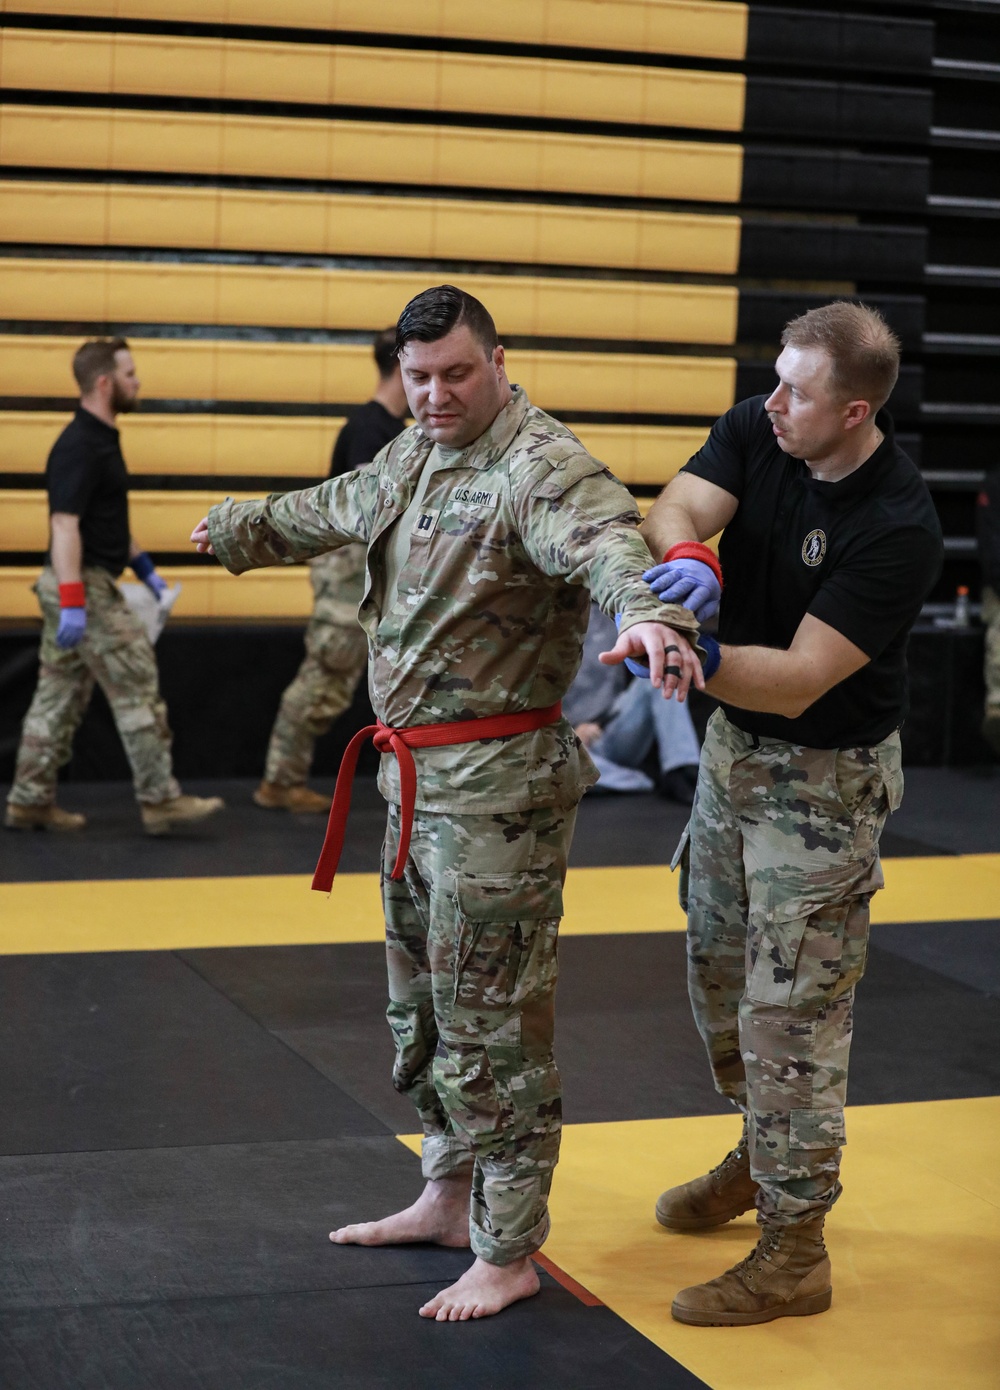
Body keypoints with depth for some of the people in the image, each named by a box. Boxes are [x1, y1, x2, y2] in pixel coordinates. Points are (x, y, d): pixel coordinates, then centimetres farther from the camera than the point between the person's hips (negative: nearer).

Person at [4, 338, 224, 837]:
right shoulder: (79, 446, -18)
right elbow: (64, 525, -24)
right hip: (84, 587, -10)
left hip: (81, 587, 10)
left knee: (61, 694, 11)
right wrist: (72, 604, -29)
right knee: (137, 688, -4)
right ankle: (160, 800, 1)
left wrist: (144, 566, 25)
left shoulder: (101, 438, 14)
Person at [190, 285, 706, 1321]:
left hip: (498, 783, -10)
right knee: (422, 1000, 21)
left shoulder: (542, 468, -19)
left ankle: (508, 1253, 9)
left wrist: (649, 614, -61)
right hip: (417, 771, 10)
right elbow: (330, 512, 31)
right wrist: (236, 530, 46)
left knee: (490, 1017, -3)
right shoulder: (414, 456, 11)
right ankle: (449, 1195, 38)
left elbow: (605, 540, -40)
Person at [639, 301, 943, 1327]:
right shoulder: (758, 433, -8)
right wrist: (686, 559, -45)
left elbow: (800, 680, -30)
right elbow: (675, 509, -22)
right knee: (716, 970, 21)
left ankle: (794, 1251, 7)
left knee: (790, 1010, -4)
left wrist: (692, 655, -45)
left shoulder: (899, 530, -27)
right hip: (734, 743, 8)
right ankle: (766, 1154, 44)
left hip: (825, 776, -8)